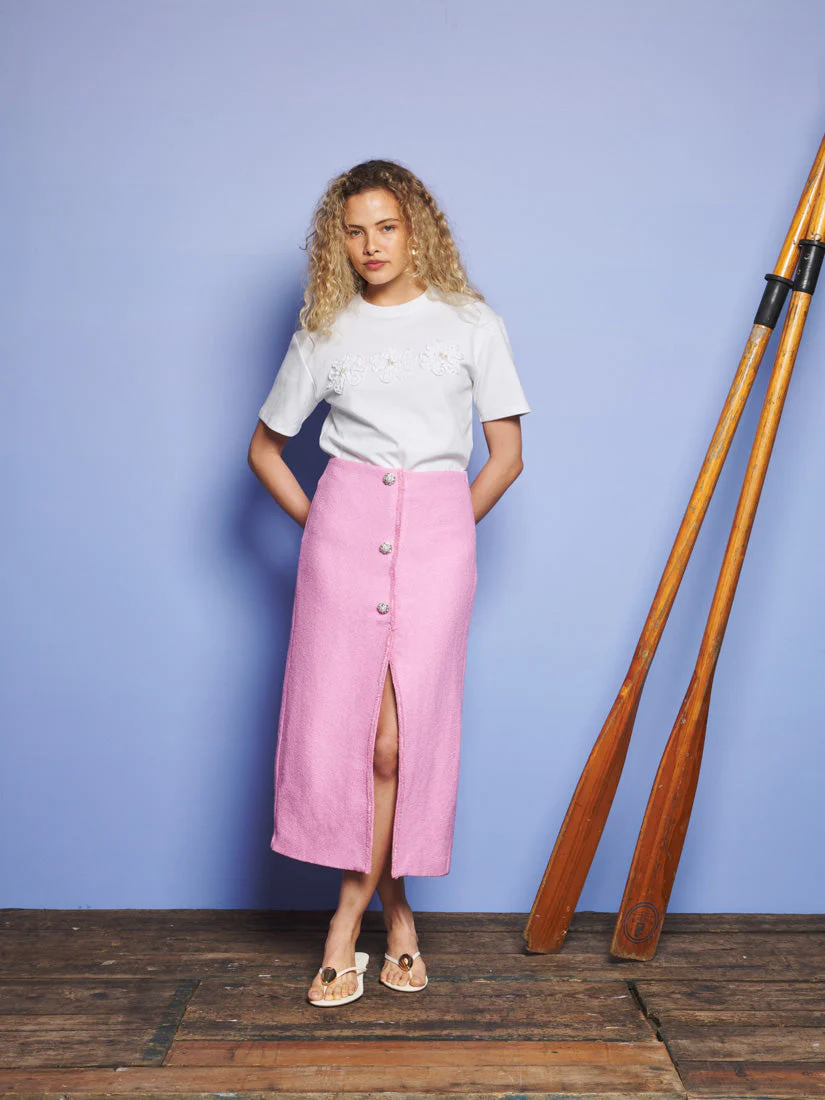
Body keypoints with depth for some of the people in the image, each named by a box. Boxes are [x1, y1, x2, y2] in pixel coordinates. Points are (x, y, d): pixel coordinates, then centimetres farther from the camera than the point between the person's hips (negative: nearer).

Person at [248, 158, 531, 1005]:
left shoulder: (472, 324, 9)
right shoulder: (324, 334, 11)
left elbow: (507, 454, 8)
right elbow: (264, 449, 17)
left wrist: (448, 530, 5)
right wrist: (315, 522, 7)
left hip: (438, 530, -1)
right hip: (342, 526, 1)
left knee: (400, 737, -3)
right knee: (336, 725, -2)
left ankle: (351, 913, 14)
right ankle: (394, 911, 16)